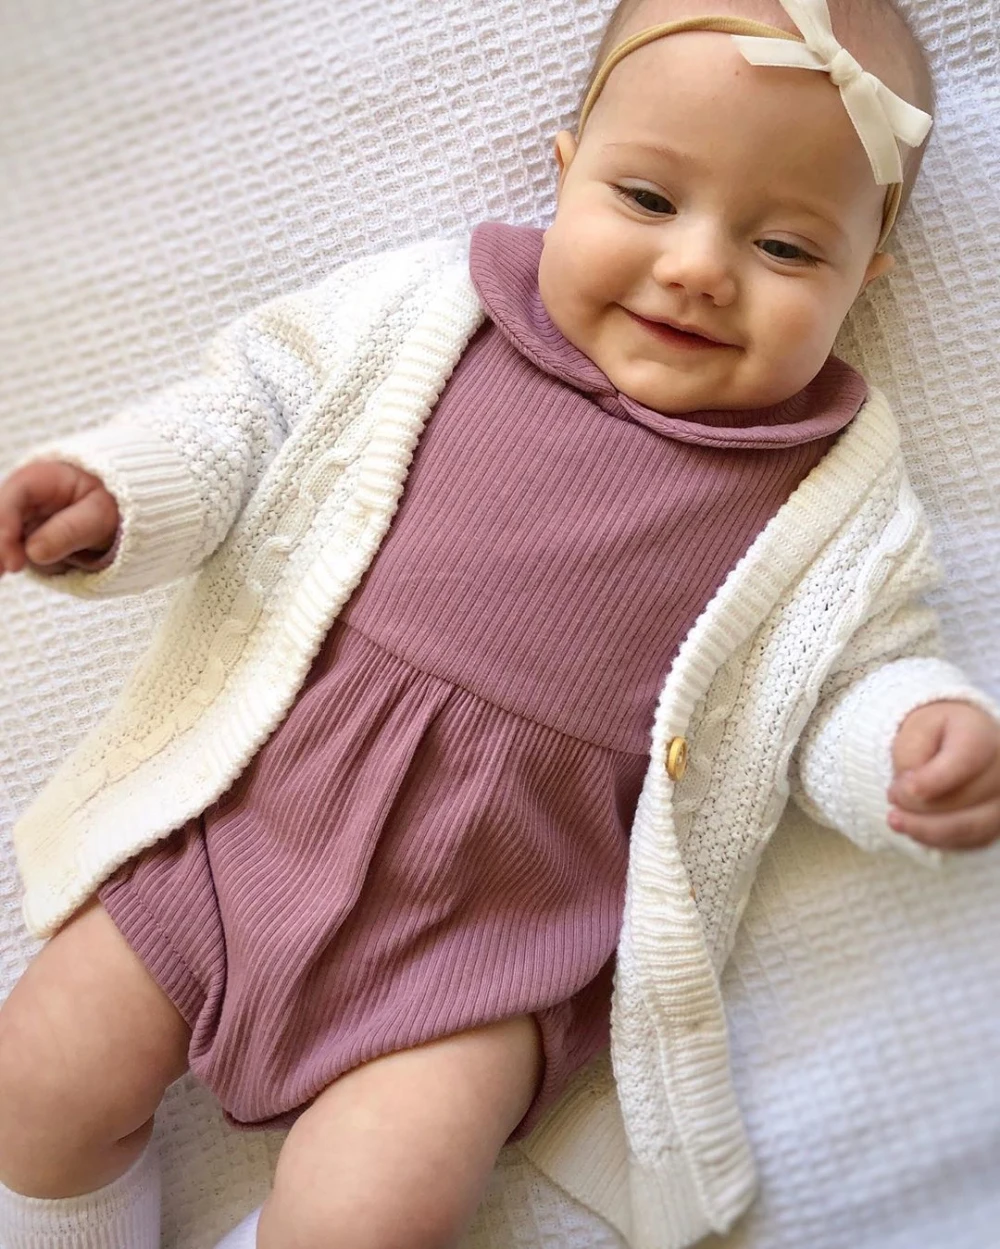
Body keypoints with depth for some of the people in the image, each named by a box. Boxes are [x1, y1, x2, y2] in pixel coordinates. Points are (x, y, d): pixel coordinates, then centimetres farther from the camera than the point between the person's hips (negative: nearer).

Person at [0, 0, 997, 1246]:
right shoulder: (432, 312, -2)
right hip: (245, 817, 3)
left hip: (495, 926, -2)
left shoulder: (832, 504, -3)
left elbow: (847, 688, 5)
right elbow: (257, 402, 7)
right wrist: (119, 494, -8)